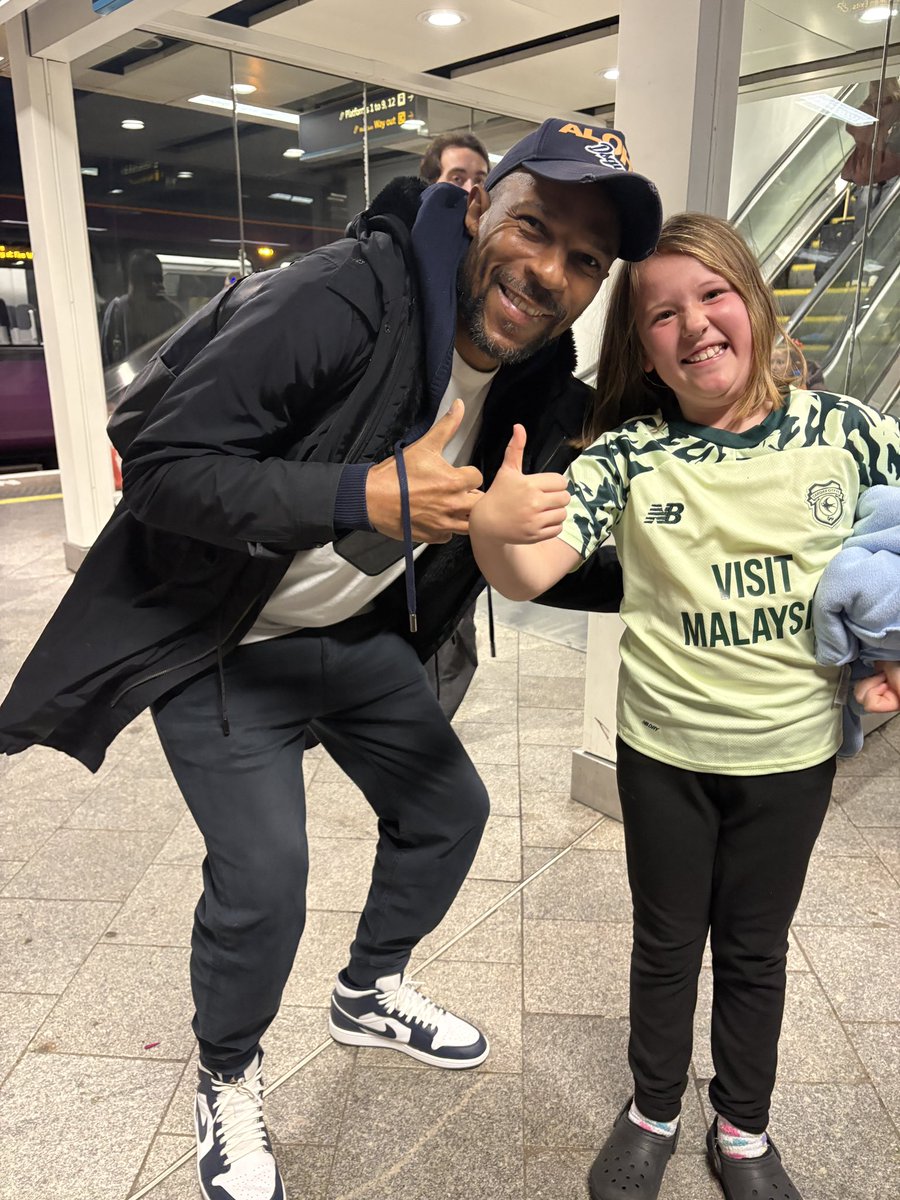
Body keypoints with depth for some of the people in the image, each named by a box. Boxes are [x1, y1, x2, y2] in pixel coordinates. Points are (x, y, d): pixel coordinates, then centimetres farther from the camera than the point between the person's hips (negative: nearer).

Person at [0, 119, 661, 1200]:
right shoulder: (341, 301, -27)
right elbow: (160, 469, -29)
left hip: (356, 632, 7)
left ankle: (369, 994, 43)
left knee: (450, 809, 13)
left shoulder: (537, 383, -3)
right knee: (262, 879, -10)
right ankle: (227, 1080, 26)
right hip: (215, 639, -7)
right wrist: (365, 497, -38)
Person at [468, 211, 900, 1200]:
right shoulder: (630, 454, -12)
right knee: (666, 942, 19)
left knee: (754, 949, 21)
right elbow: (527, 575, -23)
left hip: (793, 752, 1)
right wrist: (491, 525, -44)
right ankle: (653, 1113, 46)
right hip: (663, 749, -1)